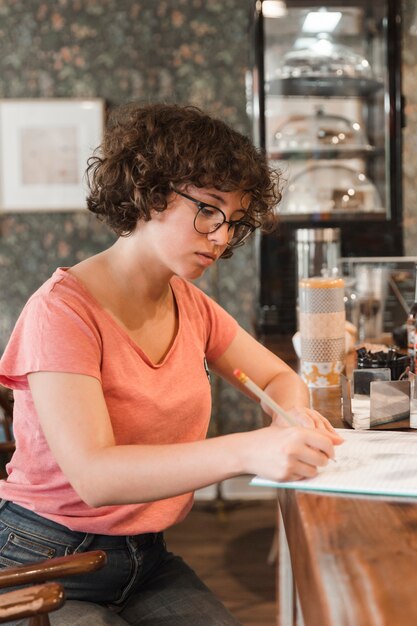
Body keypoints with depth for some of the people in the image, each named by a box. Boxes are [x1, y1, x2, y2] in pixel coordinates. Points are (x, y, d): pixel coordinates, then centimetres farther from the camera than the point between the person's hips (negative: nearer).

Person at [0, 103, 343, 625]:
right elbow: (94, 474, -30)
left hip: (147, 560, 7)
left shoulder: (191, 307, 4)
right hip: (46, 566, -6)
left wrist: (290, 418, -11)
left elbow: (279, 379, 15)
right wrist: (247, 450, -42)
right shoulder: (63, 311, -19)